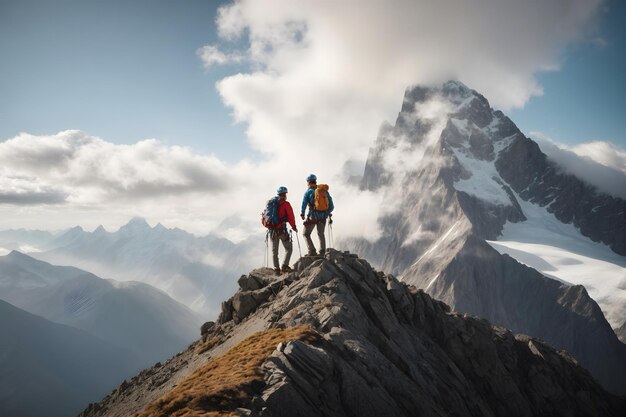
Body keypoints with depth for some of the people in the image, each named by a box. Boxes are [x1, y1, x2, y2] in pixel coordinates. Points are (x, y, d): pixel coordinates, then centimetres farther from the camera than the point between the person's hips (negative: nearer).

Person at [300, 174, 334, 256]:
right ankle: (322, 252, 20)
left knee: (306, 234, 10)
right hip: (323, 216, 4)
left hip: (312, 216, -4)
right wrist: (328, 212, 25)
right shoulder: (324, 190, 9)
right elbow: (331, 206, 9)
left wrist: (302, 214, 5)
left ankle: (312, 251, -1)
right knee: (321, 234, 22)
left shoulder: (308, 191, -4)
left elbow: (304, 204, -10)